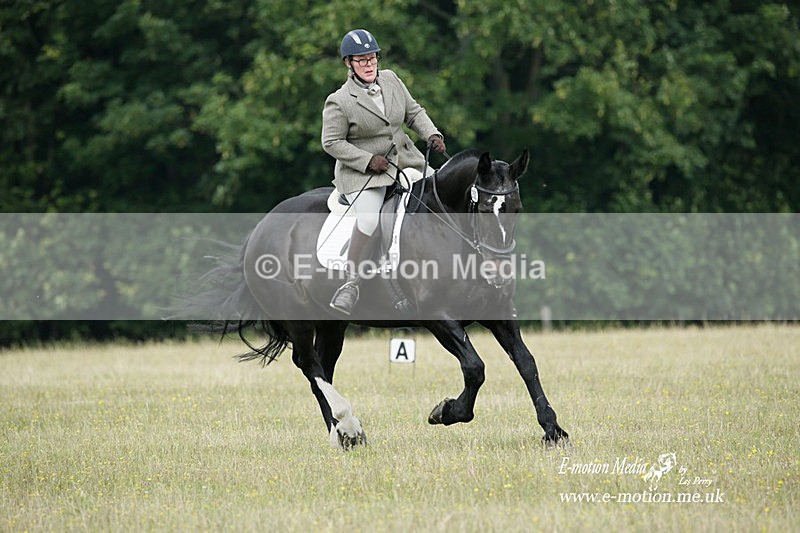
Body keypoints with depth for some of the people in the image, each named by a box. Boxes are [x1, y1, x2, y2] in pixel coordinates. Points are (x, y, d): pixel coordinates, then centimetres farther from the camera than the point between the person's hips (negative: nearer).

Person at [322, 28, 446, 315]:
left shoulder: (391, 80, 3)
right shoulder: (339, 101, -14)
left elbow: (414, 112, 12)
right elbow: (332, 143, -12)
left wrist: (432, 133, -6)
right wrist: (368, 161, -19)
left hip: (404, 159, 7)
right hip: (362, 171, -7)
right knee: (368, 219, -28)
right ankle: (351, 285, -18)